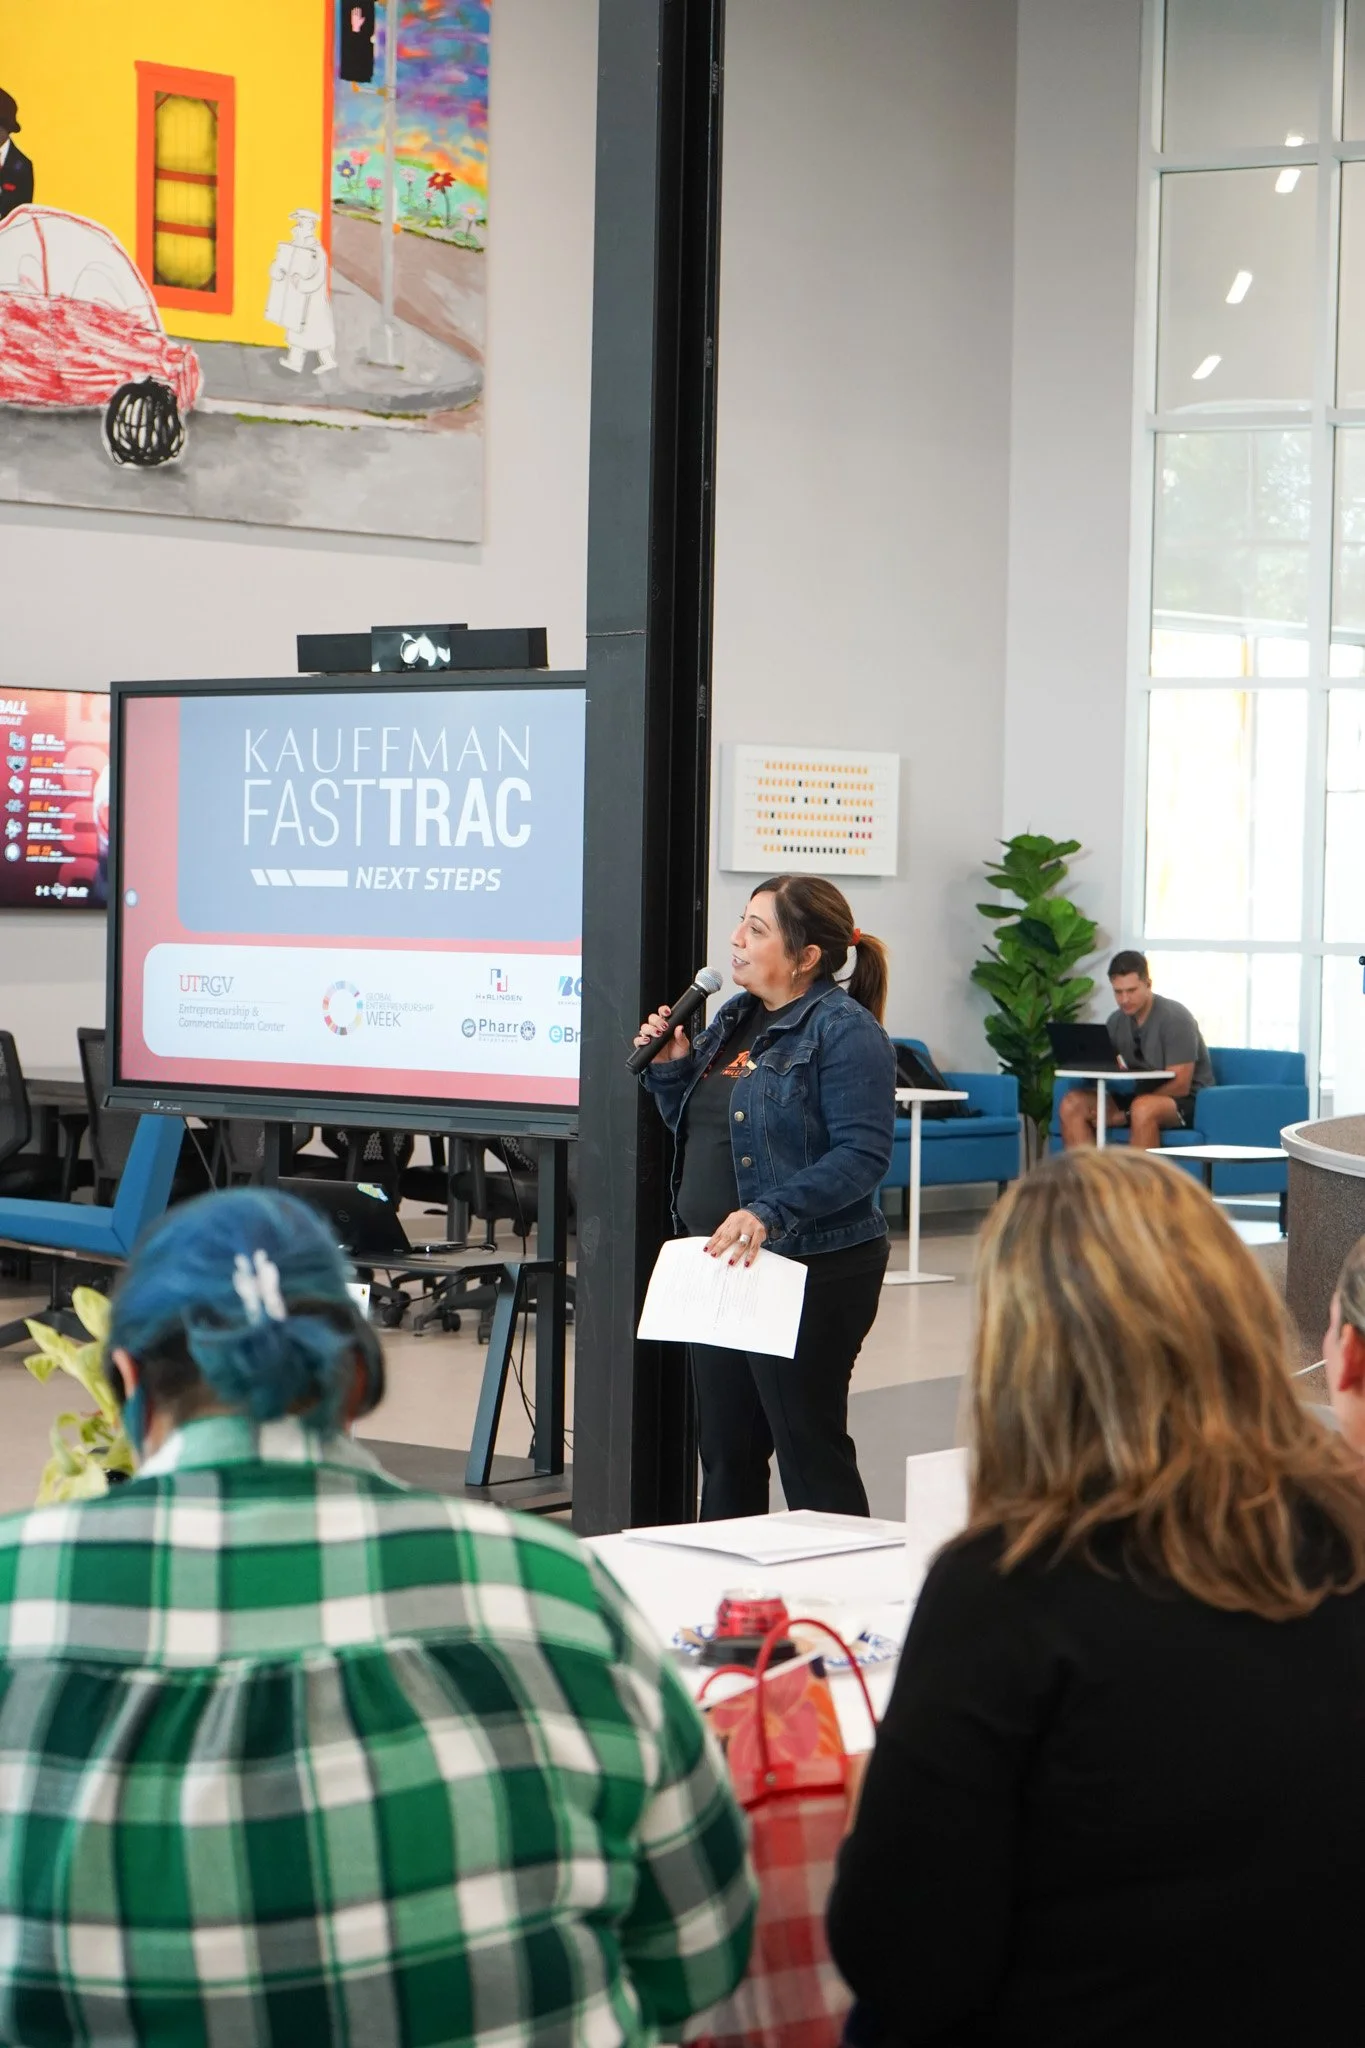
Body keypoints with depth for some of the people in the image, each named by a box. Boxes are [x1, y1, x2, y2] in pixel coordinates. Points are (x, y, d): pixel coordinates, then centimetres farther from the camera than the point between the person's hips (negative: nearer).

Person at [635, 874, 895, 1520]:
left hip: (810, 1271, -9)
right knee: (726, 1450, 14)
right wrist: (670, 1068, 3)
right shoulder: (733, 1019, 13)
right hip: (719, 1267, 9)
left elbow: (862, 1155, -22)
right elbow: (697, 1131, 21)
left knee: (810, 1454, -2)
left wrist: (769, 1214, -30)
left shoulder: (844, 1030, -13)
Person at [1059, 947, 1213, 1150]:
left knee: (1143, 1108, -40)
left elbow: (1180, 1086, -19)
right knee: (1072, 1104, -14)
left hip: (1187, 1101, -7)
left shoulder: (1174, 1017, -14)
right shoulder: (1117, 1021, 5)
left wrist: (1124, 1115, -21)